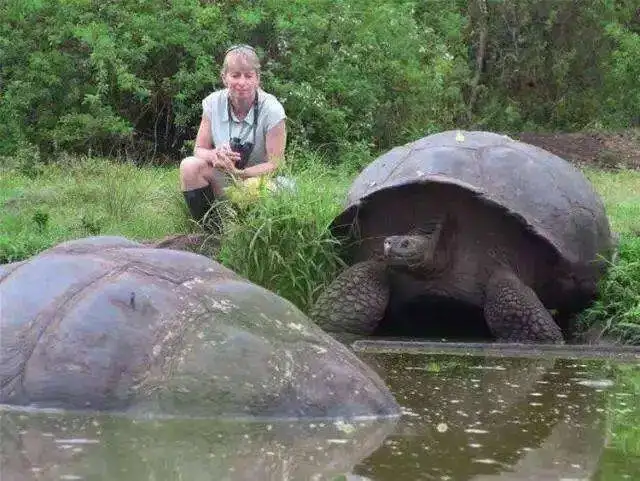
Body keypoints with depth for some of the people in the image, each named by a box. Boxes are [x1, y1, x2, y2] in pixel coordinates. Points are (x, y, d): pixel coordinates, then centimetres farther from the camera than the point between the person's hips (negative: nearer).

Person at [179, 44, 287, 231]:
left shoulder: (271, 110, -15)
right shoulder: (213, 103, -4)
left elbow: (275, 164, -15)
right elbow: (199, 150, 0)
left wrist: (238, 172, -30)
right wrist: (215, 155, -25)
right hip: (221, 182, 4)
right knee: (190, 166, -24)